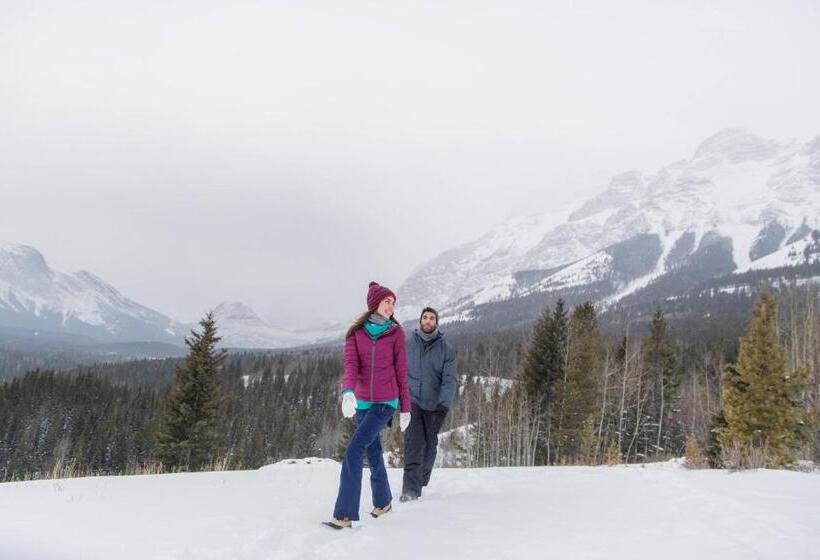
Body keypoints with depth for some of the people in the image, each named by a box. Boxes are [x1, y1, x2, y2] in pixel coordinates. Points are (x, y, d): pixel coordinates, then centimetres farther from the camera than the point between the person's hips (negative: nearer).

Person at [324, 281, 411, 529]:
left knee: (354, 450, -14)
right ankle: (383, 502, 36)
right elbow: (351, 364, -11)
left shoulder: (396, 332, -2)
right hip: (362, 402, 3)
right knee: (373, 453, 15)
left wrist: (405, 408, 4)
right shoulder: (356, 331, 2)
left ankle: (344, 514, -10)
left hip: (386, 403, -3)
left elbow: (401, 372, 1)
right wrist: (348, 392, -30)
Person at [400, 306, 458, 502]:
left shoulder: (446, 349, 2)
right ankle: (410, 489, -16)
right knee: (413, 443, -15)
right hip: (412, 401, -1)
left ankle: (420, 483, 30)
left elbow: (450, 379, -5)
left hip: (434, 405, 2)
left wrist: (444, 404, -16)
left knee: (430, 445, 11)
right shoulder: (407, 345, 3)